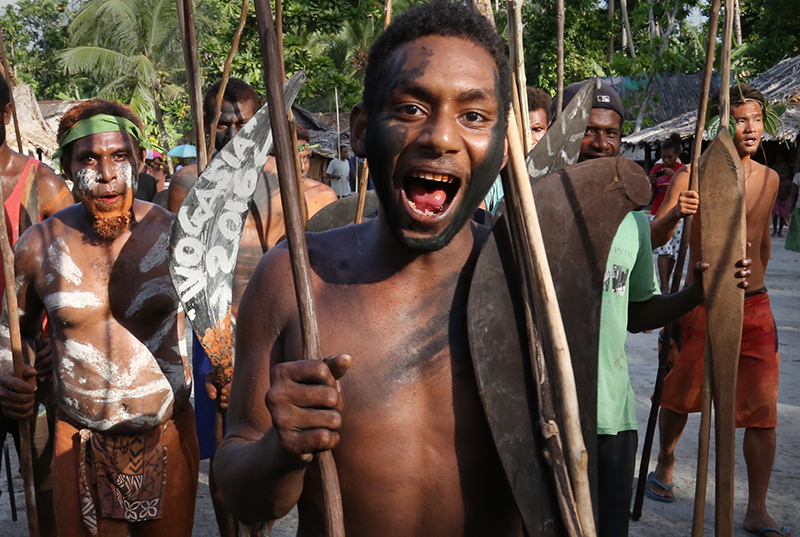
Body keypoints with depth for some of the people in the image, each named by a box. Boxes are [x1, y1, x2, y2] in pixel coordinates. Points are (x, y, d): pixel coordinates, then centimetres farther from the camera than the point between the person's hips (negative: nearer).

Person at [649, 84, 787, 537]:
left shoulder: (769, 178, 6)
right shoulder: (694, 176, -8)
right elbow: (655, 239, -14)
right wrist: (674, 214, -34)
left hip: (754, 304, 4)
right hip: (702, 303, -3)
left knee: (763, 413, 0)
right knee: (681, 396, 11)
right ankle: (666, 463, 39)